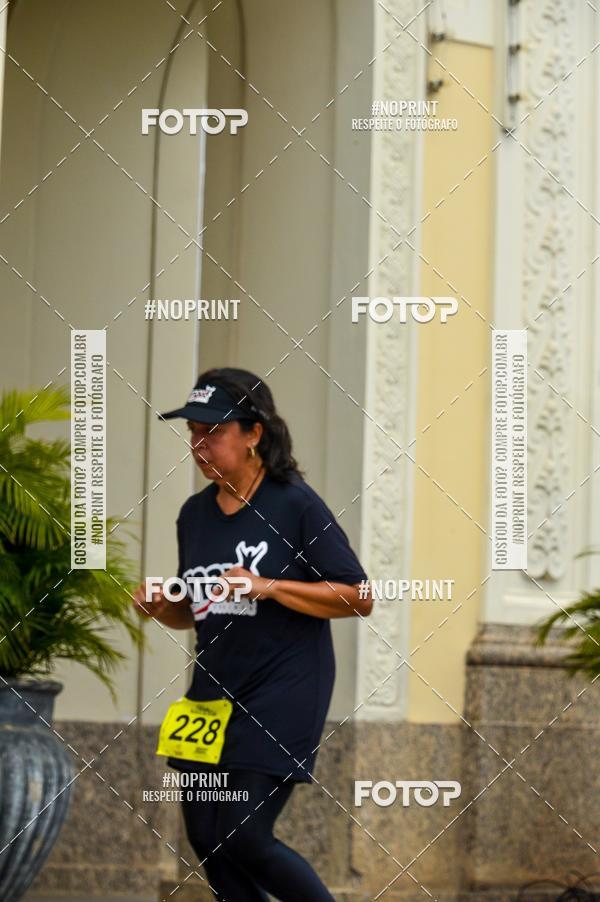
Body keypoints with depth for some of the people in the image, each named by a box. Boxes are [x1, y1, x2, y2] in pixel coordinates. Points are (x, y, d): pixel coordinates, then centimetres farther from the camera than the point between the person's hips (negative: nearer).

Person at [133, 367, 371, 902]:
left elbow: (358, 598, -12)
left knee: (245, 841, -12)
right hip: (214, 691, 7)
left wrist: (269, 587, -21)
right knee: (206, 840, 6)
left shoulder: (295, 504, -10)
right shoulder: (194, 514, 8)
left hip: (284, 691, -7)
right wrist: (162, 609, -3)